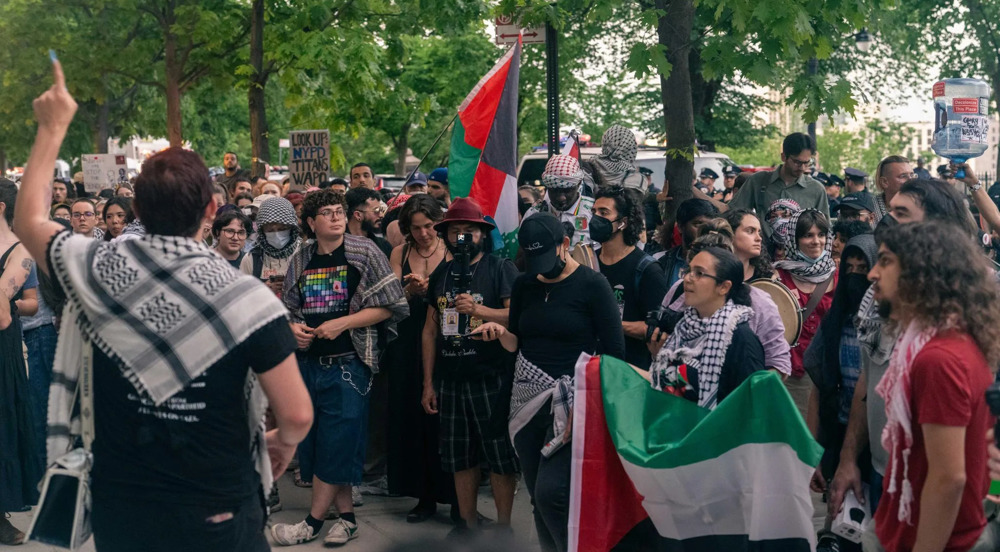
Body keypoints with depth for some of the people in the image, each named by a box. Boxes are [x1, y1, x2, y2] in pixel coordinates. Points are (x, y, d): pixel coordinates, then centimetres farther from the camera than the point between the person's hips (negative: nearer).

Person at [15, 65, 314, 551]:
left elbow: (29, 220, 12)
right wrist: (284, 443, 7)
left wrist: (53, 127, 20)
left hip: (119, 511, 3)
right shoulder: (247, 299, -20)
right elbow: (296, 415, -17)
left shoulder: (95, 272, -10)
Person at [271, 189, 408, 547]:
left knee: (336, 445, -4)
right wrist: (293, 327, -5)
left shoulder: (364, 253, -5)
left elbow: (388, 306, -9)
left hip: (348, 362, -5)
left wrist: (342, 323, -17)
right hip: (308, 361, 5)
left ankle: (313, 523, 8)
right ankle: (347, 517, 20)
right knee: (314, 444, 9)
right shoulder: (301, 260, 8)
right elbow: (288, 309, 17)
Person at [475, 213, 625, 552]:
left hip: (571, 399, -5)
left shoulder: (592, 285, -7)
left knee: (551, 493, -16)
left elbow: (614, 353, -8)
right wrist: (500, 333, -7)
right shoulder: (523, 284, 8)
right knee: (538, 496, 8)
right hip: (528, 397, 6)